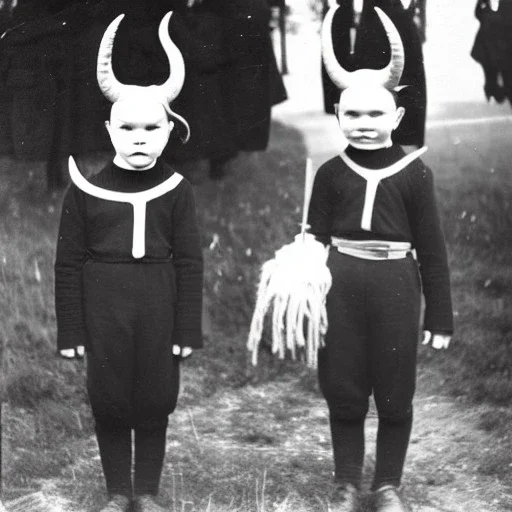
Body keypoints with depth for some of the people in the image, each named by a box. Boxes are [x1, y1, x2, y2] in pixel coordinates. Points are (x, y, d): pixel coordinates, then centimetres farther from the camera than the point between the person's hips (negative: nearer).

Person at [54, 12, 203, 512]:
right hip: (103, 310, 0)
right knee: (108, 399, 7)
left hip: (158, 309, 0)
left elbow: (189, 262, -1)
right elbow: (69, 263, -1)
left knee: (155, 400, 9)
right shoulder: (85, 190, -4)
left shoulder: (176, 190, -3)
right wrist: (70, 330, -2)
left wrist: (187, 328, -3)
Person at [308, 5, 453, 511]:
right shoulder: (331, 173, 2)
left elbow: (431, 248, 0)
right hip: (340, 287, 1)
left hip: (395, 286, -1)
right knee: (343, 389, 10)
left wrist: (440, 317, -1)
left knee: (395, 390, 8)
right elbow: (314, 240, 8)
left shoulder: (414, 173, -2)